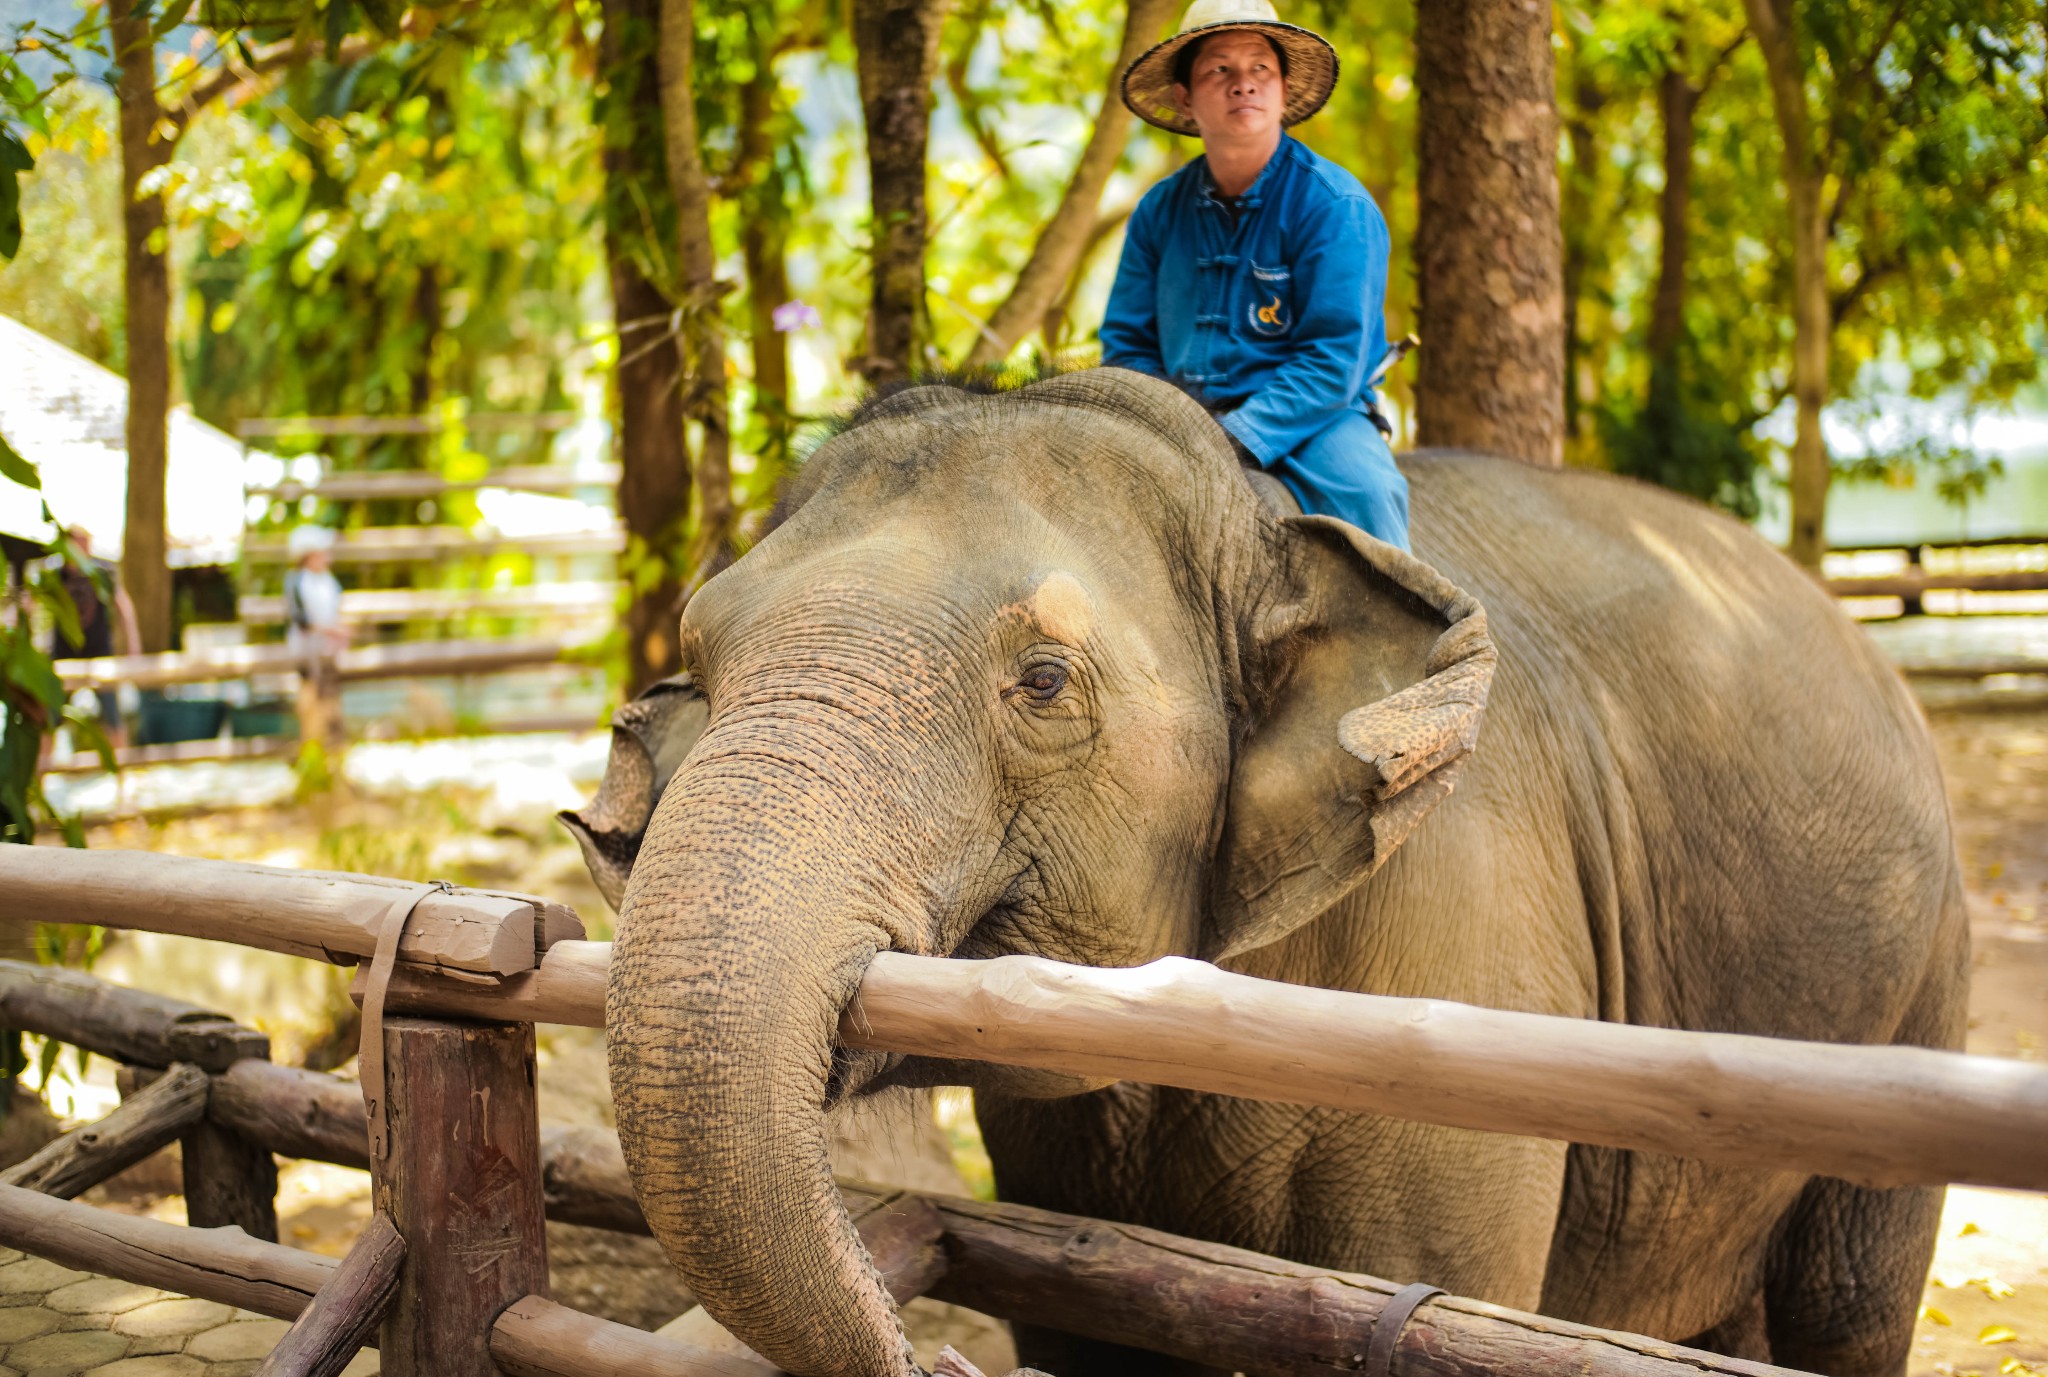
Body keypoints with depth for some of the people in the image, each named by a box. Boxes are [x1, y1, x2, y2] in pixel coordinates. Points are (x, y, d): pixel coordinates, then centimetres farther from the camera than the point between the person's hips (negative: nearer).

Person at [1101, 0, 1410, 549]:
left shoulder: (1336, 205, -7)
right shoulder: (1159, 212, 7)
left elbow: (1334, 356, -14)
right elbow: (1126, 341, 11)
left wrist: (1238, 440, -25)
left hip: (1311, 420, -4)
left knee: (1362, 488, -34)